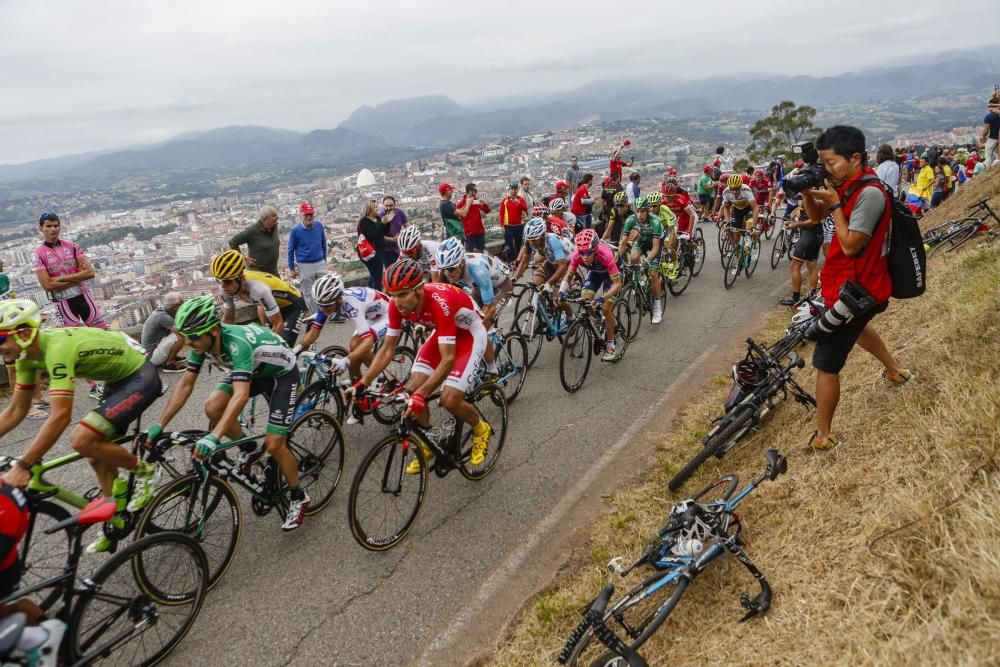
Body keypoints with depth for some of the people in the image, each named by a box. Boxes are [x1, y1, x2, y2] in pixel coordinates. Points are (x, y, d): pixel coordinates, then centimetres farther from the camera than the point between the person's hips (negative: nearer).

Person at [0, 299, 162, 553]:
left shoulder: (57, 349, -30)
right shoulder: (28, 355, -2)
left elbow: (60, 416, -36)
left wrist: (22, 466, -34)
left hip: (140, 377, -10)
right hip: (118, 378, 10)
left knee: (81, 440, -22)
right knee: (98, 454, 11)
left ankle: (145, 471, -1)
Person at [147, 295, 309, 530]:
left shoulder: (236, 342, -39)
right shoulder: (202, 342, -17)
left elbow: (241, 395, -49)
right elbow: (185, 384, -9)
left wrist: (214, 437, -57)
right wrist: (159, 425, -13)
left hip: (281, 373, -7)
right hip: (252, 370, 7)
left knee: (274, 445, -12)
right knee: (213, 408, -13)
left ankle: (298, 498, 10)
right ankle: (249, 449, 13)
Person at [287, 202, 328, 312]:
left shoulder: (319, 225, -4)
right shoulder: (295, 230, -13)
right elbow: (291, 250, -3)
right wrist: (292, 269, -1)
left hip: (320, 264, 3)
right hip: (305, 266, -3)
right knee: (309, 293, 7)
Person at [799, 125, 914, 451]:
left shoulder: (869, 194, -25)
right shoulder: (849, 185, 2)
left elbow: (849, 245, -25)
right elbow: (816, 216, 13)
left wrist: (835, 203, -21)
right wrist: (807, 193, -7)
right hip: (857, 283, 10)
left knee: (825, 363, -5)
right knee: (855, 328, 40)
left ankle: (823, 436, 6)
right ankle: (896, 370, 60)